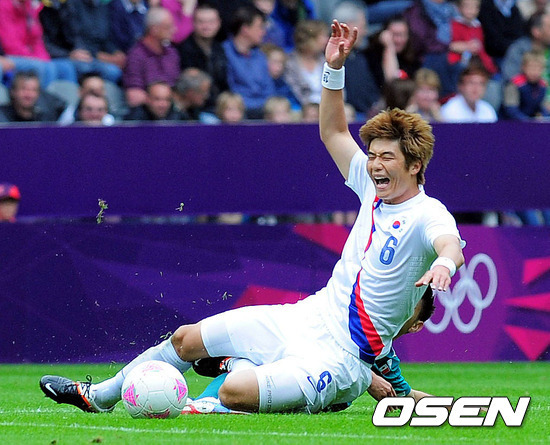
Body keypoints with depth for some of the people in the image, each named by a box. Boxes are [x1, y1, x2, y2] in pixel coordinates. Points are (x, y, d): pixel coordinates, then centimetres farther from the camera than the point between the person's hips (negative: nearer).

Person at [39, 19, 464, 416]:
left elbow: (451, 244, -39)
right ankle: (98, 396, 36)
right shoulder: (374, 188, 6)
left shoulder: (427, 215, -17)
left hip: (338, 356, -8)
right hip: (308, 316, 8)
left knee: (233, 393, -32)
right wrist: (334, 67, 3)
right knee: (187, 339, 17)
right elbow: (333, 132, 16)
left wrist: (444, 262, -64)